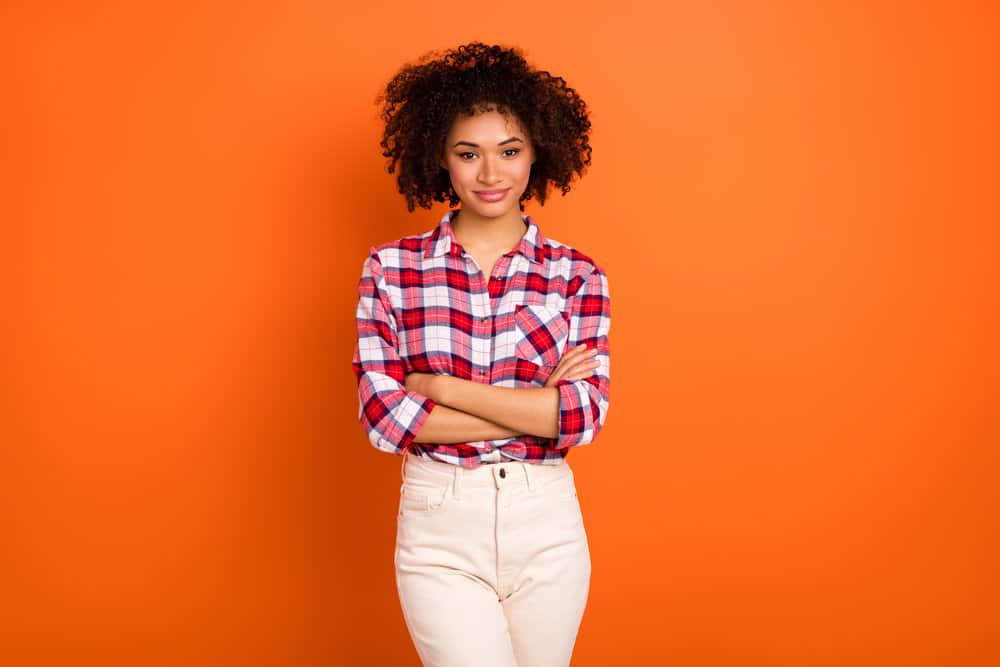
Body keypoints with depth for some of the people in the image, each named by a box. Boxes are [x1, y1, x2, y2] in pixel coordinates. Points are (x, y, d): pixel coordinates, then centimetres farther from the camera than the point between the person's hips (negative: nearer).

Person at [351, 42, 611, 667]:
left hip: (548, 527, 2)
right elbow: (384, 417, -10)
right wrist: (538, 405, -13)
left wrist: (439, 386, -15)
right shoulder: (390, 268, -2)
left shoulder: (578, 276, -1)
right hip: (439, 527, -1)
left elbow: (587, 414, -11)